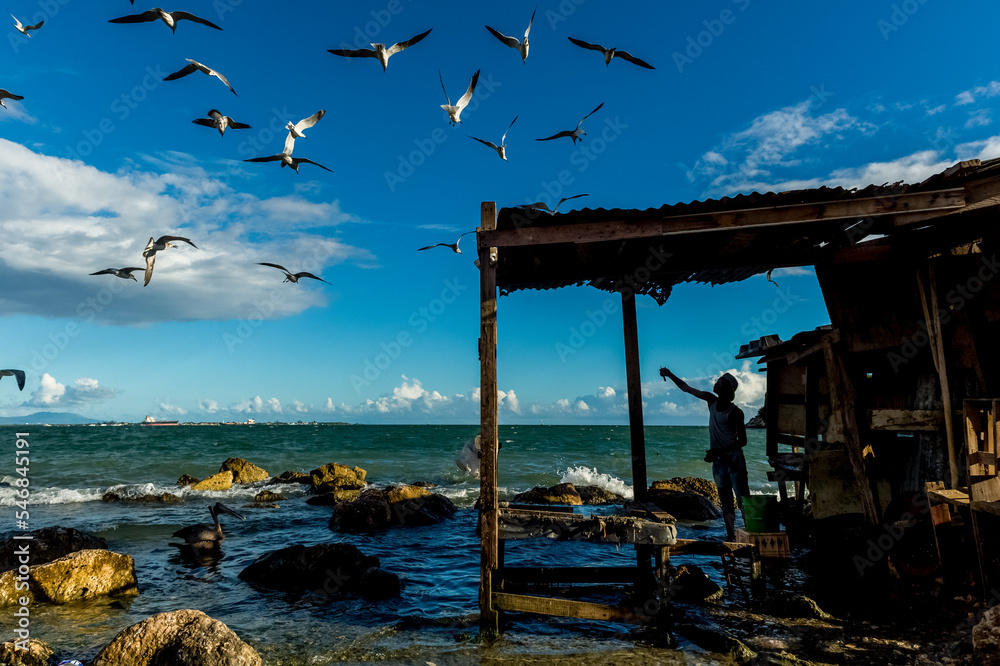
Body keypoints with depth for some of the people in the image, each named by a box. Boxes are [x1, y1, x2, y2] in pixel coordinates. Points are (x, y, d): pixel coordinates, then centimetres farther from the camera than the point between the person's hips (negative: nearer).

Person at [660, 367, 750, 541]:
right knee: (725, 502, 9)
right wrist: (670, 375, 13)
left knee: (743, 500, -6)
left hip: (734, 460, -6)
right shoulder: (711, 401, 4)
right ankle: (730, 535, 13)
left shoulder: (735, 412, -13)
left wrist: (719, 451, -22)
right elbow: (687, 389, 13)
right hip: (718, 461, 6)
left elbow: (742, 441, -13)